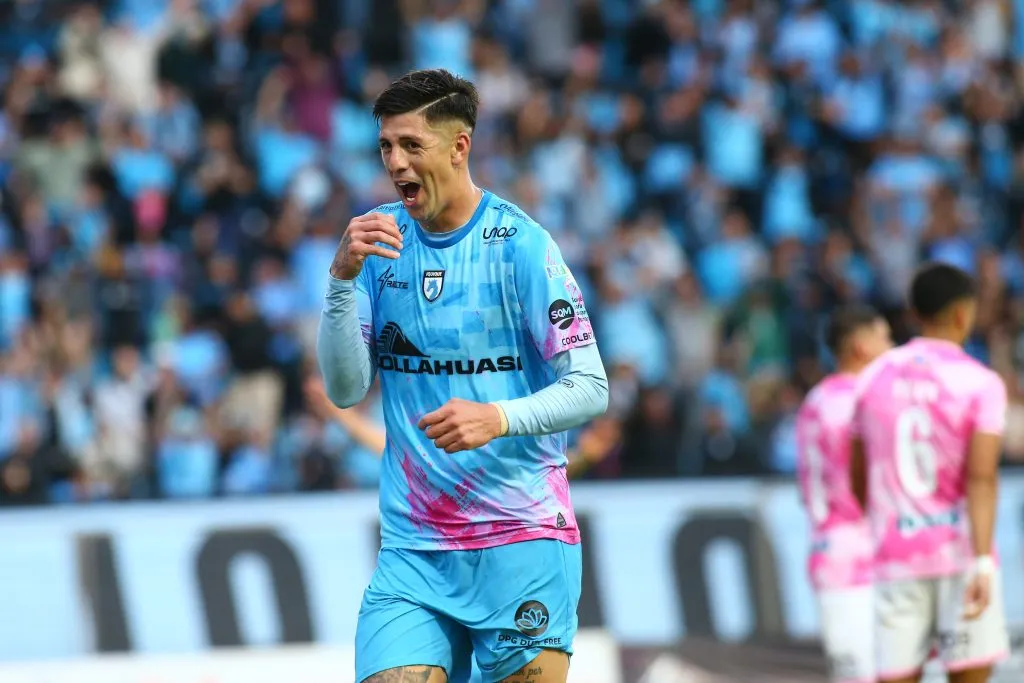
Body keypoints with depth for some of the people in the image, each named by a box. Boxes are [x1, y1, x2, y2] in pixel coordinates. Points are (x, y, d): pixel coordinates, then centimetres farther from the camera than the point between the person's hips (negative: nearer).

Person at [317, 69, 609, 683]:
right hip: (412, 551, 3)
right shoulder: (380, 237, 7)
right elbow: (346, 390, 1)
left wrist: (498, 419, -26)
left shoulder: (521, 244, -6)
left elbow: (591, 389, -8)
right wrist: (343, 278, -13)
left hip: (522, 543, -3)